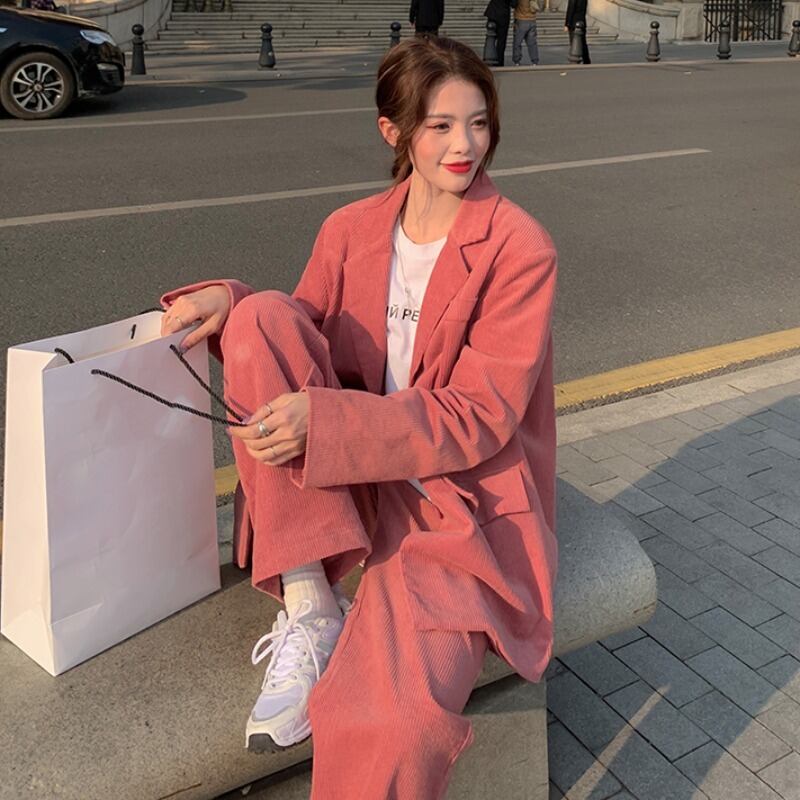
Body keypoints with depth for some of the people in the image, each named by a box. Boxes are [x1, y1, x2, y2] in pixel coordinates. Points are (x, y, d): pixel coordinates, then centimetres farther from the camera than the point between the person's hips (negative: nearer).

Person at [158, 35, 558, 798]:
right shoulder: (352, 229, 4)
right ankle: (309, 611, -17)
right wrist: (228, 301, -10)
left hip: (462, 500, -5)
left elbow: (479, 417, -16)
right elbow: (296, 337, 12)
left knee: (390, 727, -31)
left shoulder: (519, 247, -10)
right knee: (263, 320, -19)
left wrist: (324, 421, -27)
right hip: (350, 482, 5)